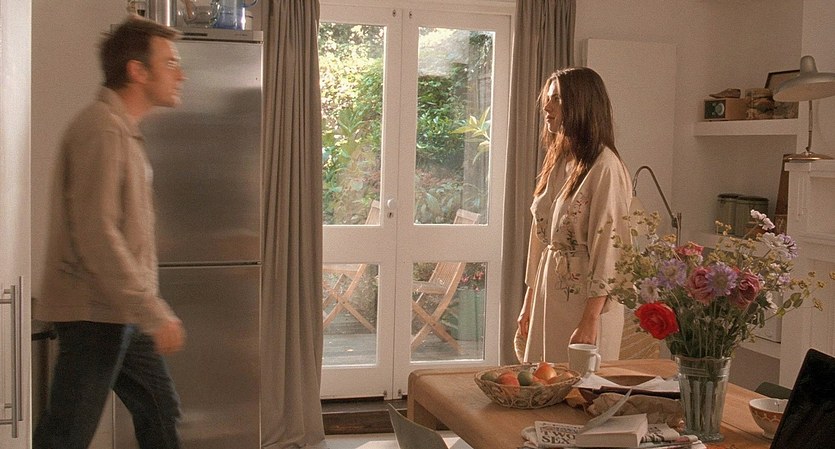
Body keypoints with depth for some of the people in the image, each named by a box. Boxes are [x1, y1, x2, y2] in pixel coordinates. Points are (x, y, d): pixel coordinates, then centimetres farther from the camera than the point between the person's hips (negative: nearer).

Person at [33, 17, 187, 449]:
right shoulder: (101, 129, -17)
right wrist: (154, 314, -23)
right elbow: (96, 235, -25)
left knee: (160, 411, 16)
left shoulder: (122, 128, 16)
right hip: (94, 314, -10)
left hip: (122, 314, 10)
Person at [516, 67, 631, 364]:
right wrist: (529, 304, 16)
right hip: (548, 294, 8)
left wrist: (590, 322, -21)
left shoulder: (604, 167, -14)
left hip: (586, 299, -8)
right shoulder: (557, 162, 12)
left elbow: (608, 249, -18)